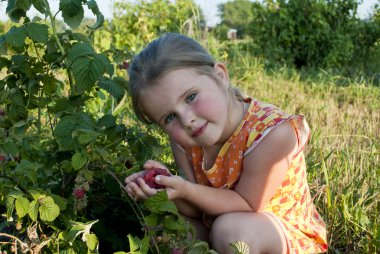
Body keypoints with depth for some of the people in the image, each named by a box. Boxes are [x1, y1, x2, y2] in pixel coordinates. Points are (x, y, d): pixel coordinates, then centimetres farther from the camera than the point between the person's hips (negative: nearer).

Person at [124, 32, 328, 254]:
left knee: (229, 229, -34)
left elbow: (246, 206, -23)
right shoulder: (182, 138, -13)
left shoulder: (273, 133, -31)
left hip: (289, 235, -5)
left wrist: (186, 191, -37)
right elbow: (196, 211, -9)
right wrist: (168, 183, -30)